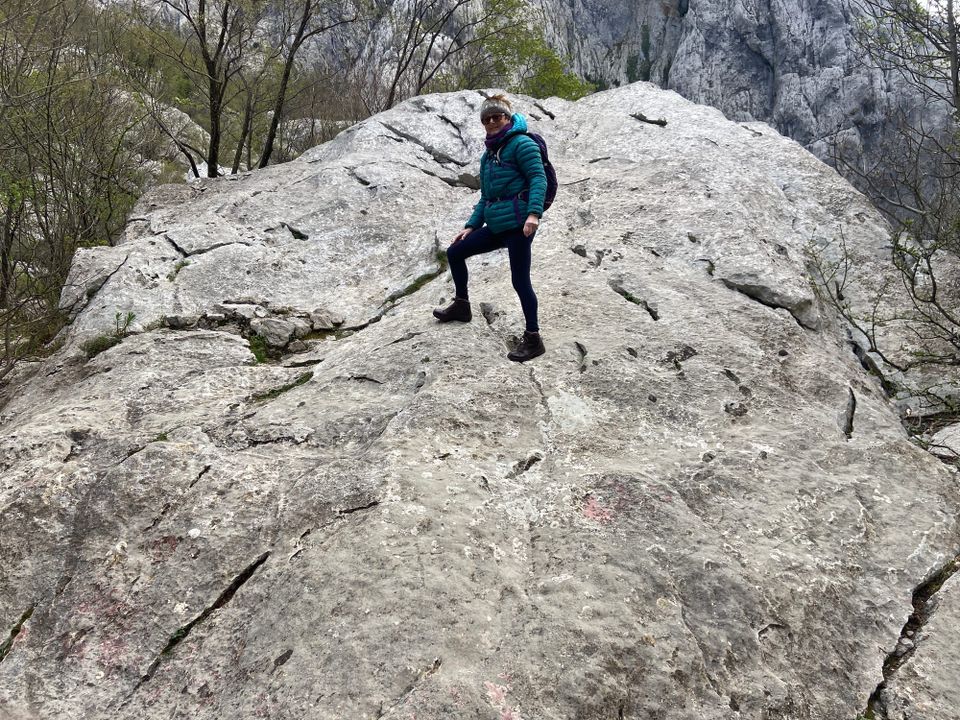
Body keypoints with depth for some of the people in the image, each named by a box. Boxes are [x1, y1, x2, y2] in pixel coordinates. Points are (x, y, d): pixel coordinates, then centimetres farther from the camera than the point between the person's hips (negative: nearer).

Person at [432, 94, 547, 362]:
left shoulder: (521, 144, -5)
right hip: (496, 226, 9)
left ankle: (533, 340, 0)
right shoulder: (488, 155, 20)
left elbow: (538, 179, -15)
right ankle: (462, 305, 30)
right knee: (455, 252, 14)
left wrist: (534, 213, -28)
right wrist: (471, 226, 18)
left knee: (520, 280, -8)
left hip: (518, 224, -9)